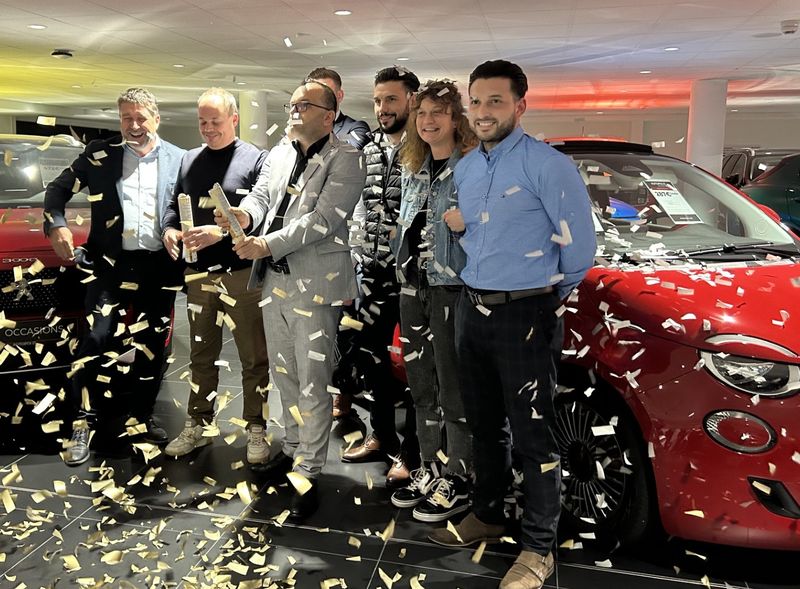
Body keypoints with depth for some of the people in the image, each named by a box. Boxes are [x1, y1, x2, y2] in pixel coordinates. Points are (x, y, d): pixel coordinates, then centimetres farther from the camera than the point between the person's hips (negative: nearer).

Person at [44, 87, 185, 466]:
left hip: (159, 268, 1)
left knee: (151, 346, 10)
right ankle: (83, 424, 3)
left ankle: (143, 416, 26)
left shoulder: (178, 160, 6)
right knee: (97, 339, -9)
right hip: (113, 264, -1)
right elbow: (58, 189, 12)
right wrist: (56, 224, -3)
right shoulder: (100, 155, 6)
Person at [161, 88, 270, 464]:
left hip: (242, 273, -5)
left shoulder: (255, 159, -3)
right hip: (199, 273, 5)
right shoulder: (190, 161, 14)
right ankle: (197, 426, 27)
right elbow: (174, 204, 19)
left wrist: (221, 232, -23)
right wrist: (170, 229, -2)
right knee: (201, 355, 14)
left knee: (253, 357, 2)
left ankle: (256, 429, 15)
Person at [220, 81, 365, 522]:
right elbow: (261, 195, 9)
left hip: (315, 285, -7)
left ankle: (308, 476, 10)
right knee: (284, 375, 18)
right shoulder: (278, 154, 16)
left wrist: (268, 245, -23)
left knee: (313, 384, -2)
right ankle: (294, 450, 35)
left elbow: (323, 220, -18)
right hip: (274, 280, 7)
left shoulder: (345, 160, -8)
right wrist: (245, 213, -14)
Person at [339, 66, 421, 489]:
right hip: (374, 274, 7)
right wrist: (362, 260, 12)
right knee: (368, 355, 15)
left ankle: (411, 453, 19)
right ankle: (382, 436, 34)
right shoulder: (369, 152, 12)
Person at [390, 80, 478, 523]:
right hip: (413, 287, 8)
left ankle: (457, 481, 14)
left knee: (453, 390, 0)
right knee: (423, 387, 14)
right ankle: (430, 468, 29)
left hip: (452, 288, -7)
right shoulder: (412, 169, 14)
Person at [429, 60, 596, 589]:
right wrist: (453, 223, 7)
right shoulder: (465, 168, 11)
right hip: (471, 309, 7)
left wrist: (549, 295, 2)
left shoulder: (548, 165, -12)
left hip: (526, 315, -7)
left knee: (533, 435, 1)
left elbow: (579, 245, -10)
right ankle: (487, 516, 36)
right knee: (484, 423, 18)